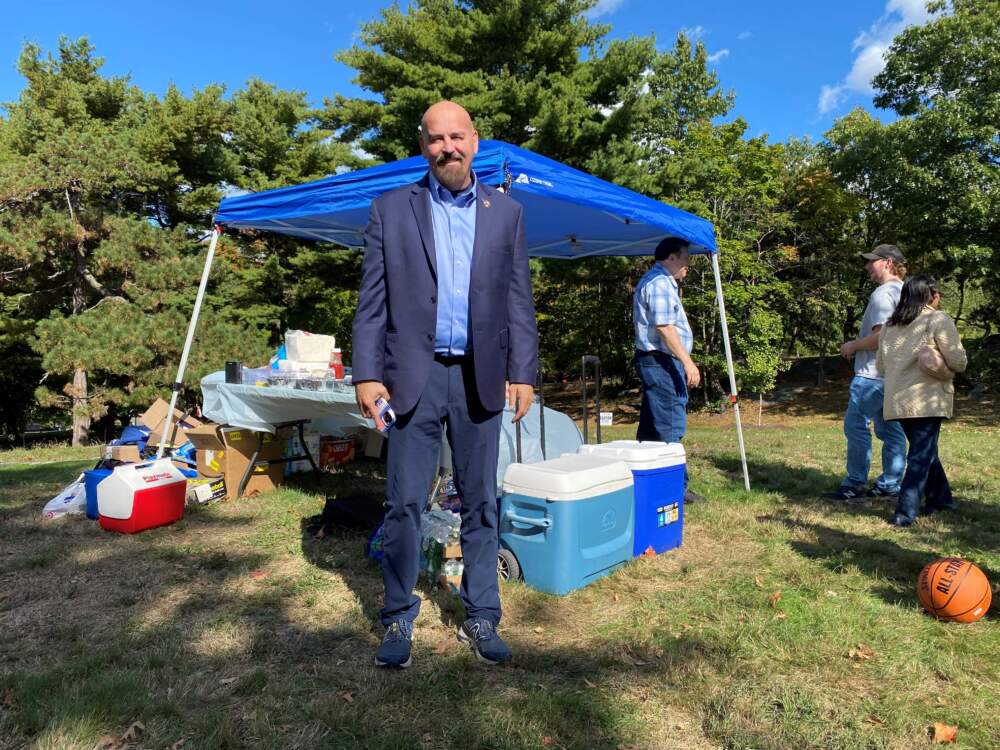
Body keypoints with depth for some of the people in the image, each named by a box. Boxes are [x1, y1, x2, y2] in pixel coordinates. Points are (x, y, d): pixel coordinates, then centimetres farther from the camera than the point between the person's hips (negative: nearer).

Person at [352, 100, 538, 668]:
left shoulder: (506, 213, 9)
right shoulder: (392, 210, 6)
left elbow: (519, 301, 7)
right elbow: (373, 301, 2)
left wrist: (523, 373, 1)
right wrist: (367, 374, -6)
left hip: (480, 377, 2)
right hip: (414, 375, -1)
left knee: (481, 502, 9)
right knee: (405, 503, 3)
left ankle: (481, 618, 23)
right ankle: (399, 619, 20)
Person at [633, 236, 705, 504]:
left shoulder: (659, 281, 22)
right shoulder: (659, 283, -12)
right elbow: (664, 327, -21)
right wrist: (688, 362, -22)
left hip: (654, 362, 11)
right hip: (662, 362, -11)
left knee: (651, 426, 13)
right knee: (670, 427, -7)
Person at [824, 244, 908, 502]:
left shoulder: (883, 293, -14)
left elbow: (879, 336, -23)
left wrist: (853, 346, -7)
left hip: (872, 374, -10)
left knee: (856, 426, -5)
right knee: (891, 429, 11)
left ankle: (855, 486, -1)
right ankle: (890, 485, 18)